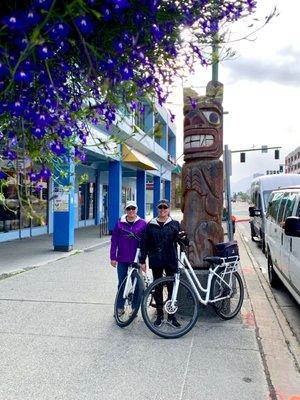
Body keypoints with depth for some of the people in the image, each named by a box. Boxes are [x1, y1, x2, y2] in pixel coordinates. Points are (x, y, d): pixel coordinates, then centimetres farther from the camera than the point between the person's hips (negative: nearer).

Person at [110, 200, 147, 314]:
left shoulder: (142, 223, -1)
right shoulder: (120, 223, 2)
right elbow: (114, 240, 4)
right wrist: (113, 257, 0)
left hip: (135, 259, -1)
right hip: (122, 259, 1)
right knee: (121, 283, 10)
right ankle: (120, 307, 24)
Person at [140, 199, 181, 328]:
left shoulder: (175, 224, 4)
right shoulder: (150, 225, 4)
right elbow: (144, 243, 4)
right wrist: (142, 260, 1)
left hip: (170, 261, 0)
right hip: (156, 261, 1)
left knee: (172, 287, 5)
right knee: (157, 287, 9)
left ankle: (171, 315, 19)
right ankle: (159, 315, 22)